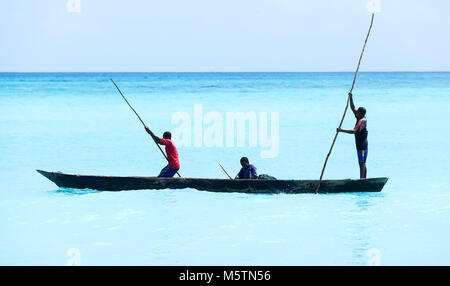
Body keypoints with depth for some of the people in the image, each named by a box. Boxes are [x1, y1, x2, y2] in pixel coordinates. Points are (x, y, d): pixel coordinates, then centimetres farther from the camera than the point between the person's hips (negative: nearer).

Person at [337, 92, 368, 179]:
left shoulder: (362, 121, -18)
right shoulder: (360, 118, 9)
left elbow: (354, 131, -29)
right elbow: (353, 109, 17)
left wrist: (342, 130, -29)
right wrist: (351, 98, 8)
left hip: (362, 145, -10)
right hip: (360, 145, 10)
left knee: (362, 163, -10)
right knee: (362, 164, 12)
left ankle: (362, 179, -11)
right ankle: (364, 179, 16)